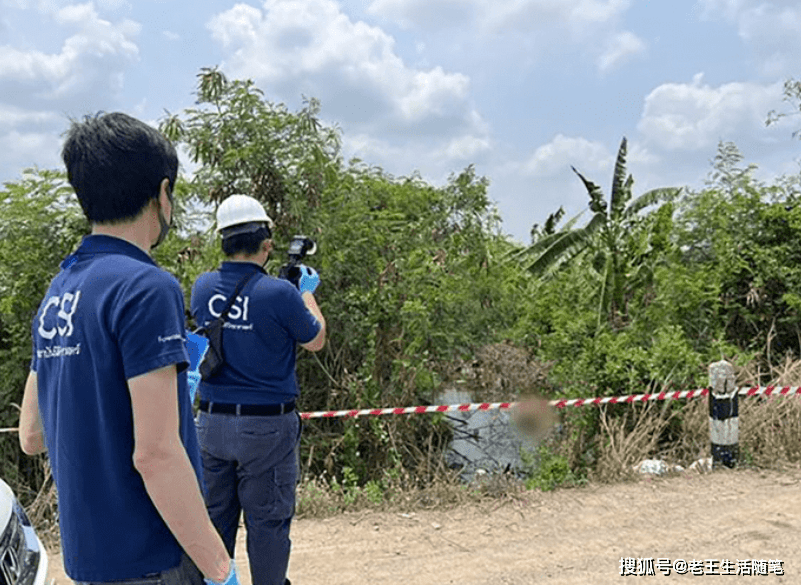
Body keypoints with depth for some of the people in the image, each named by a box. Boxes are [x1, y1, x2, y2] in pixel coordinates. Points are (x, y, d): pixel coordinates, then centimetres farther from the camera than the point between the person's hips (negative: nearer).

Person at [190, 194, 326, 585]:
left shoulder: (202, 288, -2)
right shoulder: (280, 293, -17)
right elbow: (315, 341, -1)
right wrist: (308, 292, 13)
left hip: (212, 422, 5)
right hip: (267, 426, -5)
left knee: (214, 519, 16)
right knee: (268, 522, 9)